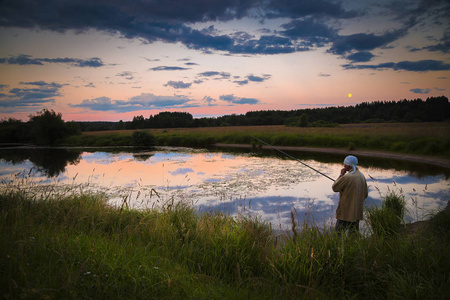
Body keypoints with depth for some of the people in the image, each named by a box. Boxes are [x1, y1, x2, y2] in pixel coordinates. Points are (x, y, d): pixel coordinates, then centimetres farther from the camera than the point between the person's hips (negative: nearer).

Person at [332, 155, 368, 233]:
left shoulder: (347, 177, -20)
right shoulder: (361, 175, 4)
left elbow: (334, 188, -8)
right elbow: (365, 194, 11)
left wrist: (341, 175, -6)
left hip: (346, 212, -8)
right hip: (357, 211, 8)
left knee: (339, 232, -2)